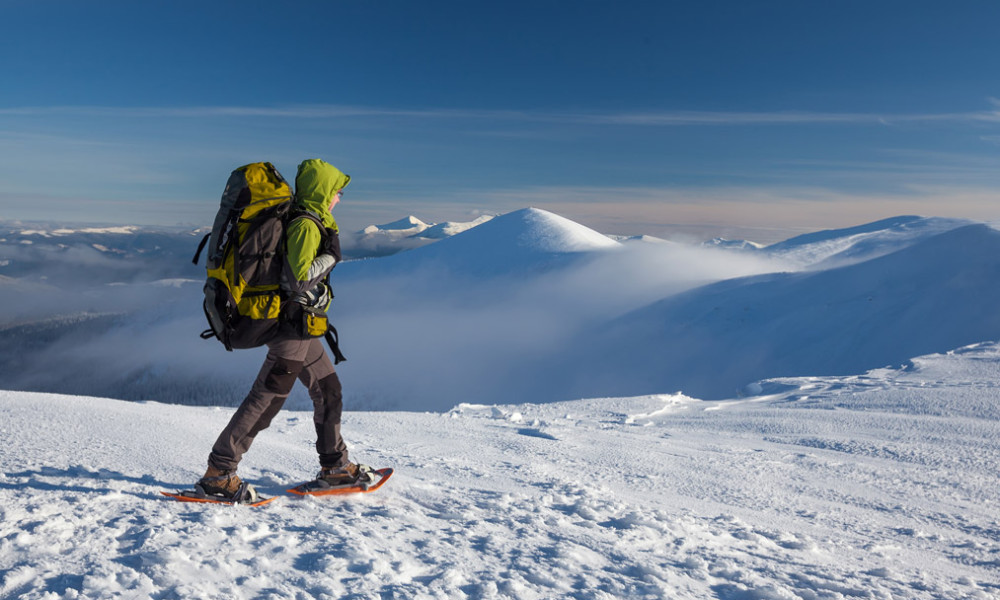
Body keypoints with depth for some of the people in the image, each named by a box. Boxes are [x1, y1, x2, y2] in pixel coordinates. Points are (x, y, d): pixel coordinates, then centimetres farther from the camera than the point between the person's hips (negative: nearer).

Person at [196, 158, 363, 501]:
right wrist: (331, 257, -15)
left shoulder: (308, 222, 13)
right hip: (293, 326, -10)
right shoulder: (306, 225, -17)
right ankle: (218, 473, 4)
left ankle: (334, 466, 25)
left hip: (300, 329, 10)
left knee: (329, 390, 15)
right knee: (266, 399, -5)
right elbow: (298, 277, -27)